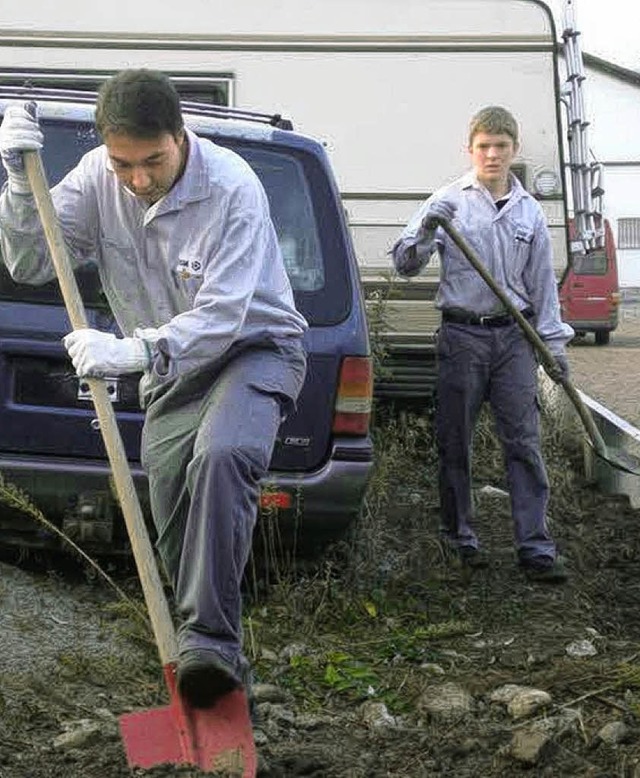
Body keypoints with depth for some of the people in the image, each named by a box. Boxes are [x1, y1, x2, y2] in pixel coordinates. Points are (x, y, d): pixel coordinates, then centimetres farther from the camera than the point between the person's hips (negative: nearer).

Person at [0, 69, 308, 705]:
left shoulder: (230, 188, -25)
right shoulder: (97, 176, -8)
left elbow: (221, 317, -31)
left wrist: (131, 349, -44)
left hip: (254, 348, -6)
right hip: (172, 368, 6)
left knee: (222, 456, -35)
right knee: (177, 527, 2)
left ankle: (211, 641, -37)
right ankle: (211, 660, 19)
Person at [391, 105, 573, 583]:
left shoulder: (529, 211, 10)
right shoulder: (449, 201, 0)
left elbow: (543, 280, 14)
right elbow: (405, 264, -2)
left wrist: (554, 340, 9)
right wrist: (426, 231, -22)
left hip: (515, 335, 2)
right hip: (462, 333, -2)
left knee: (524, 442, -2)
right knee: (455, 443, 6)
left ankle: (536, 548, -1)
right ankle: (460, 536, 20)